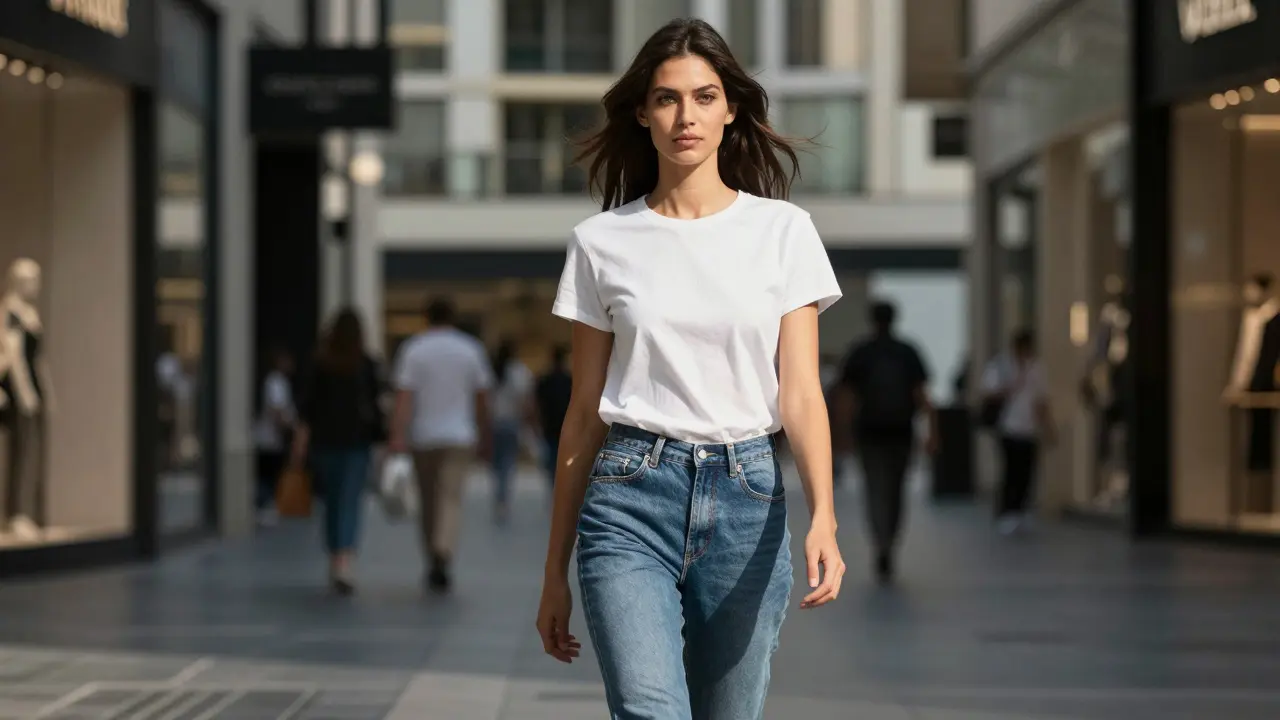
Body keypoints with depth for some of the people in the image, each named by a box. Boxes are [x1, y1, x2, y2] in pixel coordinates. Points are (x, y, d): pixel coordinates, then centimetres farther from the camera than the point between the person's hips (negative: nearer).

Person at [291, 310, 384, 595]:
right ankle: (344, 563, -22)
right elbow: (375, 404, -1)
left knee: (331, 501, 16)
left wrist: (302, 437, -6)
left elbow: (307, 403, -6)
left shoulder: (320, 364, -2)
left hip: (325, 440, 2)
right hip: (357, 442, -2)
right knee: (351, 503, -6)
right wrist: (379, 437, 8)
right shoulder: (368, 365, -4)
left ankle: (335, 561, 24)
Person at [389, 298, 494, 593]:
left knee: (428, 501, 13)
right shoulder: (471, 349, 2)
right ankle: (443, 553, -31)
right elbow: (482, 399, 5)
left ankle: (434, 565, 21)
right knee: (451, 498, -7)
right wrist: (486, 436, 15)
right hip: (460, 436, -1)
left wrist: (398, 437, -13)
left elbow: (404, 397, -9)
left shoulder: (413, 349, -1)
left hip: (423, 437, 1)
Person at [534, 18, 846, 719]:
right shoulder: (602, 242, 5)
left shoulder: (783, 230, 4)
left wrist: (822, 517, -19)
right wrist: (555, 570, 9)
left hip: (747, 501, 1)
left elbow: (800, 392, -2)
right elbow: (584, 415, 9)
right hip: (632, 501, -1)